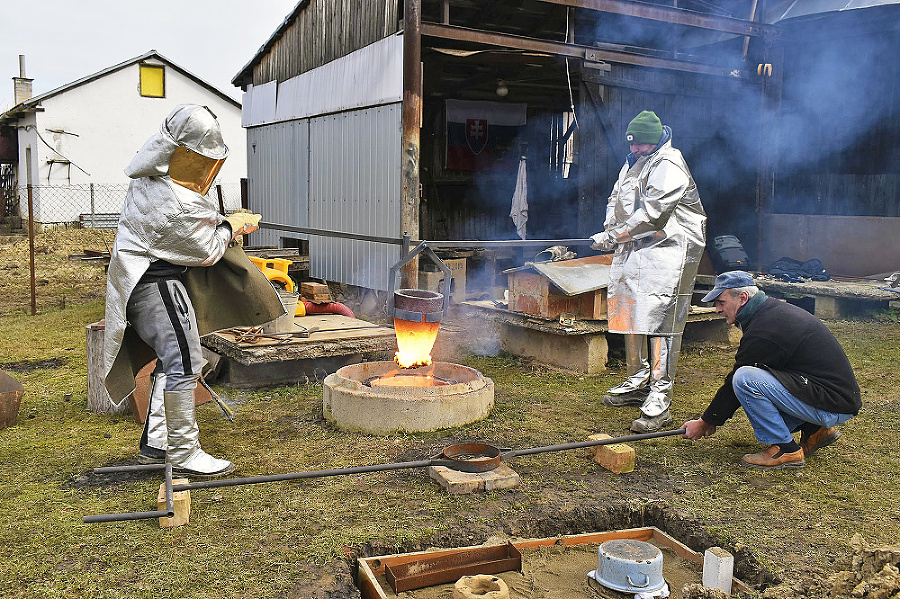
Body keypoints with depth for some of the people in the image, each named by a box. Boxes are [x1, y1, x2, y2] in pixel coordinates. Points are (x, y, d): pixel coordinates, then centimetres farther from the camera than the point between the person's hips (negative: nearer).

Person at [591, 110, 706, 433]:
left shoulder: (669, 166, -9)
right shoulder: (633, 164, 20)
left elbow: (651, 213, -19)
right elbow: (615, 200, 23)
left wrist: (614, 235, -15)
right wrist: (611, 229, 4)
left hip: (665, 252, -9)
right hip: (633, 251, 9)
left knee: (658, 318, -14)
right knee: (630, 313, 13)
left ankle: (659, 399, -13)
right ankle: (638, 382, 28)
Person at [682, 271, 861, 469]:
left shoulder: (762, 333, -20)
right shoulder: (776, 309, 10)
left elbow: (737, 382, -11)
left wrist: (705, 423, 2)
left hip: (835, 406, -10)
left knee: (745, 379, -22)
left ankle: (786, 450, -9)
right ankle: (816, 430, 14)